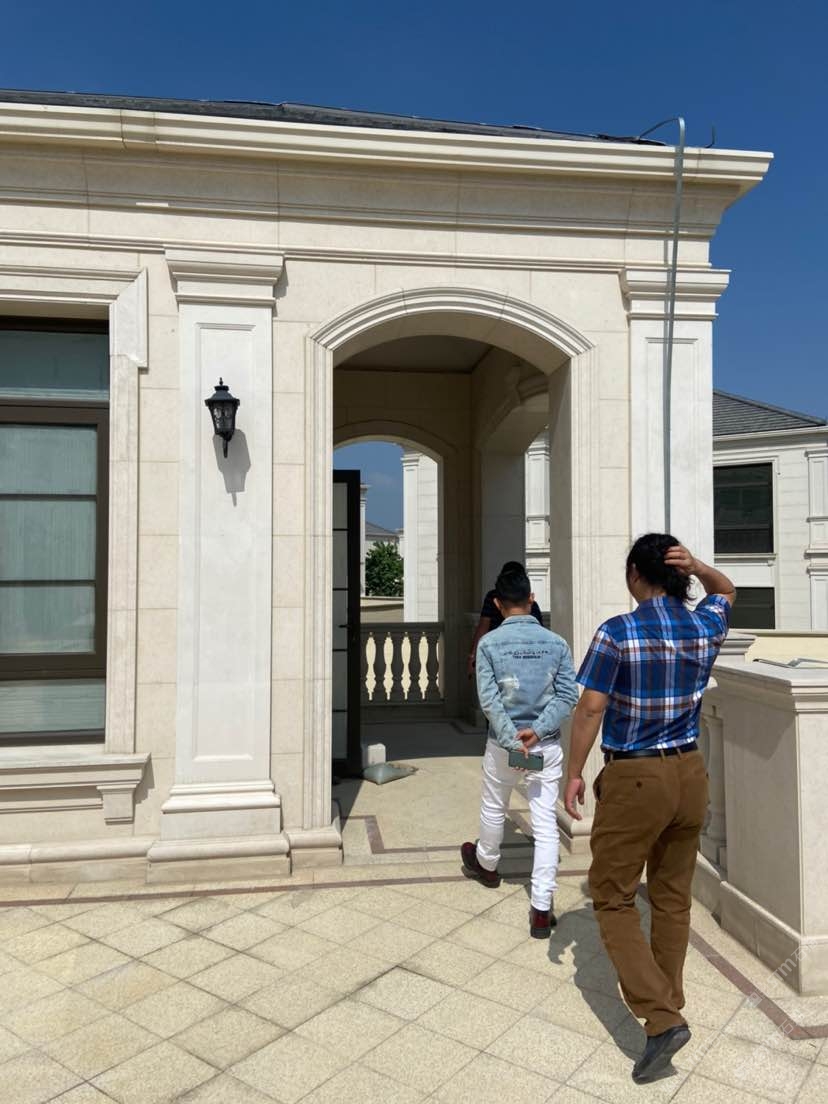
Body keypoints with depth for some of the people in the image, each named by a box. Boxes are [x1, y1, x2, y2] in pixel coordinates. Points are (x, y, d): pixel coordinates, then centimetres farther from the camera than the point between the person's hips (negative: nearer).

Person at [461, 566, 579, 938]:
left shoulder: (489, 643, -9)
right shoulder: (556, 643, -3)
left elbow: (489, 699, -14)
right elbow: (567, 695, -8)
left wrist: (512, 739, -13)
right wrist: (537, 730, -12)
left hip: (503, 744, -1)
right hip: (547, 746, 1)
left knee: (493, 810, 23)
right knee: (546, 824, 5)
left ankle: (486, 864, 48)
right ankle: (542, 909, 5)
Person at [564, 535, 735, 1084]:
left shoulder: (618, 632, -18)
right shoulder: (705, 627, -1)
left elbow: (590, 710, -15)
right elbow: (727, 590, 21)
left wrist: (574, 774, -4)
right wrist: (697, 565, 0)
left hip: (633, 780, -6)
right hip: (689, 775, 6)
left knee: (614, 899, 9)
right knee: (673, 898, 19)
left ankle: (663, 1018, 1)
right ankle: (666, 999, 35)